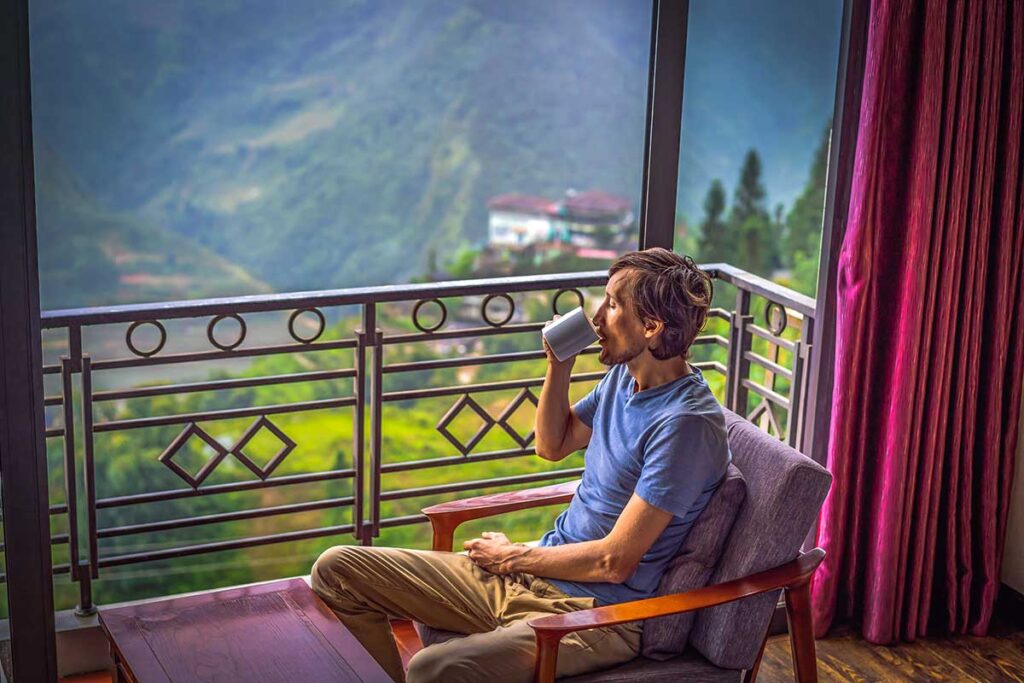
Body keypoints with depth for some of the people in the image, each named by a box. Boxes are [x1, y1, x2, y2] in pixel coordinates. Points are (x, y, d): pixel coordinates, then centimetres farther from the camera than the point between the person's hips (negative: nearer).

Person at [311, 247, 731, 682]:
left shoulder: (686, 422, -21)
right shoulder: (625, 374, 7)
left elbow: (614, 561, -21)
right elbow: (552, 445, 23)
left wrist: (512, 557, -7)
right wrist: (559, 366, 6)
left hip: (597, 613, -9)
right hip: (535, 575, 9)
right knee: (338, 569, 3)